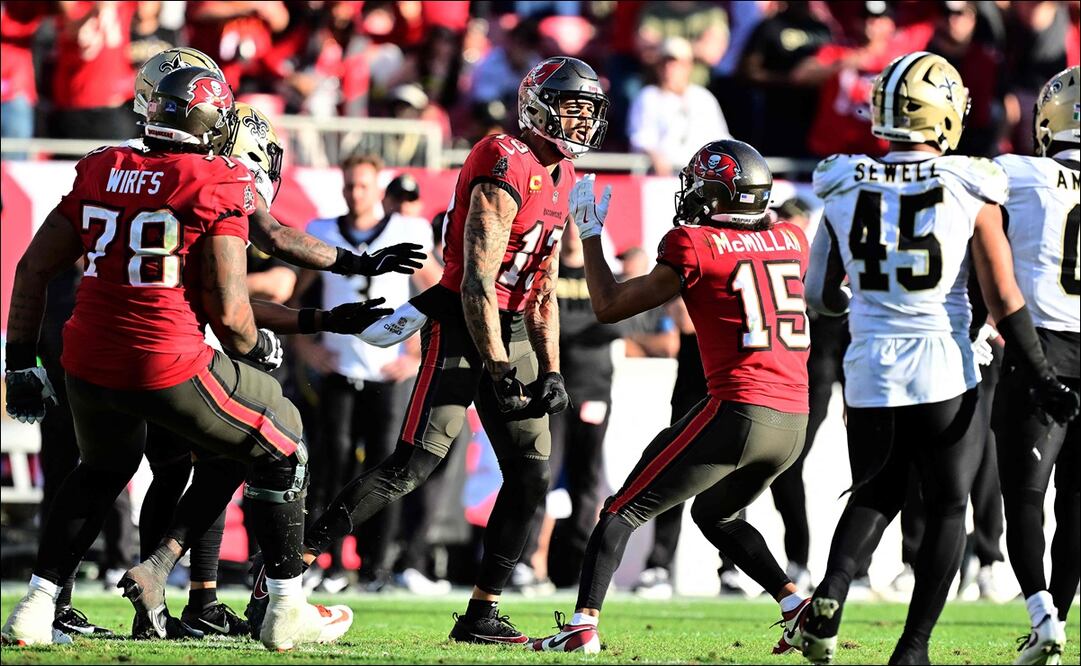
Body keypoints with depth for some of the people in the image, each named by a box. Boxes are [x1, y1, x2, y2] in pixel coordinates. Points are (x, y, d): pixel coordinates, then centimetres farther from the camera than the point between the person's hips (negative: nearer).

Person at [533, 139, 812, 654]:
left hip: (738, 412, -6)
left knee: (623, 510, 4)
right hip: (794, 420, 6)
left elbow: (609, 306, 3)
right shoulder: (792, 240, 11)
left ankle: (583, 625, -7)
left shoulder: (696, 246, -4)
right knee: (716, 514, 29)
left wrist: (590, 232, 14)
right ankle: (798, 607, 15)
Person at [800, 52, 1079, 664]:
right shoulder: (969, 190, -7)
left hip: (870, 369, 3)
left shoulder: (846, 189, 1)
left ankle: (829, 595, -5)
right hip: (945, 371, -3)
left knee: (876, 495, 21)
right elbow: (1004, 298, -8)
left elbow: (820, 294, 10)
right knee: (948, 509, 13)